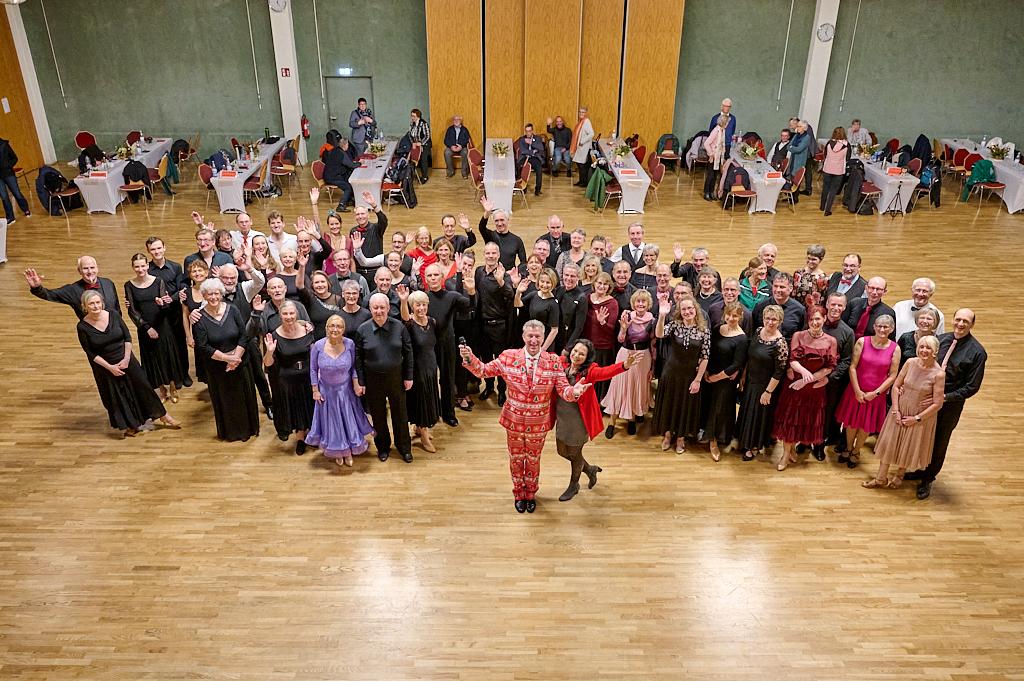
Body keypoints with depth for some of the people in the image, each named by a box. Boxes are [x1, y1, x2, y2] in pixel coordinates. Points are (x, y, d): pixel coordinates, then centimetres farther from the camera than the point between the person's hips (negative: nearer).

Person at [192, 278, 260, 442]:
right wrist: (227, 358, -17)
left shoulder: (232, 310, -6)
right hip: (216, 367, -1)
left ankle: (249, 428, 32)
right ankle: (231, 432, 30)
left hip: (239, 363, 1)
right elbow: (203, 347, -13)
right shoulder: (199, 318, -10)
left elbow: (244, 336, -6)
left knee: (244, 396, 12)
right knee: (225, 399, 12)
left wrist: (236, 357, -15)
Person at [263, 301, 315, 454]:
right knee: (291, 409, 14)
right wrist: (269, 351, -29)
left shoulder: (307, 331, -9)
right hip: (285, 381, -1)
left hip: (306, 377, 1)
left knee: (306, 406, 16)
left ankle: (303, 437, 41)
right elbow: (268, 364, -11)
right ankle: (300, 438, 38)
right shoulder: (275, 336, -13)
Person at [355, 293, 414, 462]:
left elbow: (408, 352, -1)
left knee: (400, 413, 11)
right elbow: (358, 358, -2)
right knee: (378, 415, 14)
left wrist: (408, 377, -1)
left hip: (396, 377, 0)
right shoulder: (363, 330, -7)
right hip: (373, 380, 0)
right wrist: (360, 382, -3)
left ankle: (404, 447, 29)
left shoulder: (399, 326, -8)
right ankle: (383, 447, 34)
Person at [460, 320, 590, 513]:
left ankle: (531, 494, 47)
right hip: (514, 421, 0)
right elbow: (483, 370, -6)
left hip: (538, 424, 0)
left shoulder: (553, 361, -12)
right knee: (516, 459, 20)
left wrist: (574, 391, -38)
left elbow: (563, 390, -15)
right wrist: (470, 358, -26)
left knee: (533, 460, 21)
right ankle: (519, 494, 45)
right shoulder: (509, 357, -11)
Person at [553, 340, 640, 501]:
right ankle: (590, 469, 47)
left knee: (574, 453, 12)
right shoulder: (562, 364, -6)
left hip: (579, 420, -5)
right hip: (562, 417, 6)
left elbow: (605, 372, -39)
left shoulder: (589, 370, -20)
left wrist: (625, 365, -56)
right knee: (561, 451, 20)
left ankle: (573, 486, 41)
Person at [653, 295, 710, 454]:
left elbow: (705, 357, -6)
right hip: (671, 373, 0)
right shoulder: (674, 324, -8)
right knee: (669, 403, 12)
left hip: (690, 375, 0)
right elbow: (659, 334, -28)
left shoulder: (704, 331, -8)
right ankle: (668, 434, 35)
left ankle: (680, 437, 34)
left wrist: (697, 380, -8)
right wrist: (661, 316, -43)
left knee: (686, 406, 13)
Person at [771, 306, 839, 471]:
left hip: (816, 387, 1)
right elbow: (793, 360, -11)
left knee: (808, 419, 12)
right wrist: (803, 371, -32)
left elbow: (829, 367, -6)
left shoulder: (831, 341, -5)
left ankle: (792, 447, 34)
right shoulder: (798, 336, -6)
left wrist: (808, 380, -14)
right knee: (789, 418, 4)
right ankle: (787, 453, 19)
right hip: (794, 383, -1)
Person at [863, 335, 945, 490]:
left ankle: (899, 476, 41)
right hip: (900, 412, 3)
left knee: (910, 448, 15)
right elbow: (896, 385, -2)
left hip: (920, 416, -3)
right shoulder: (910, 362, -10)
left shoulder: (938, 374, -19)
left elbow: (937, 404, -15)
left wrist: (916, 418, -12)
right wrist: (896, 410, -7)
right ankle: (881, 478, 27)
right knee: (888, 443, 11)